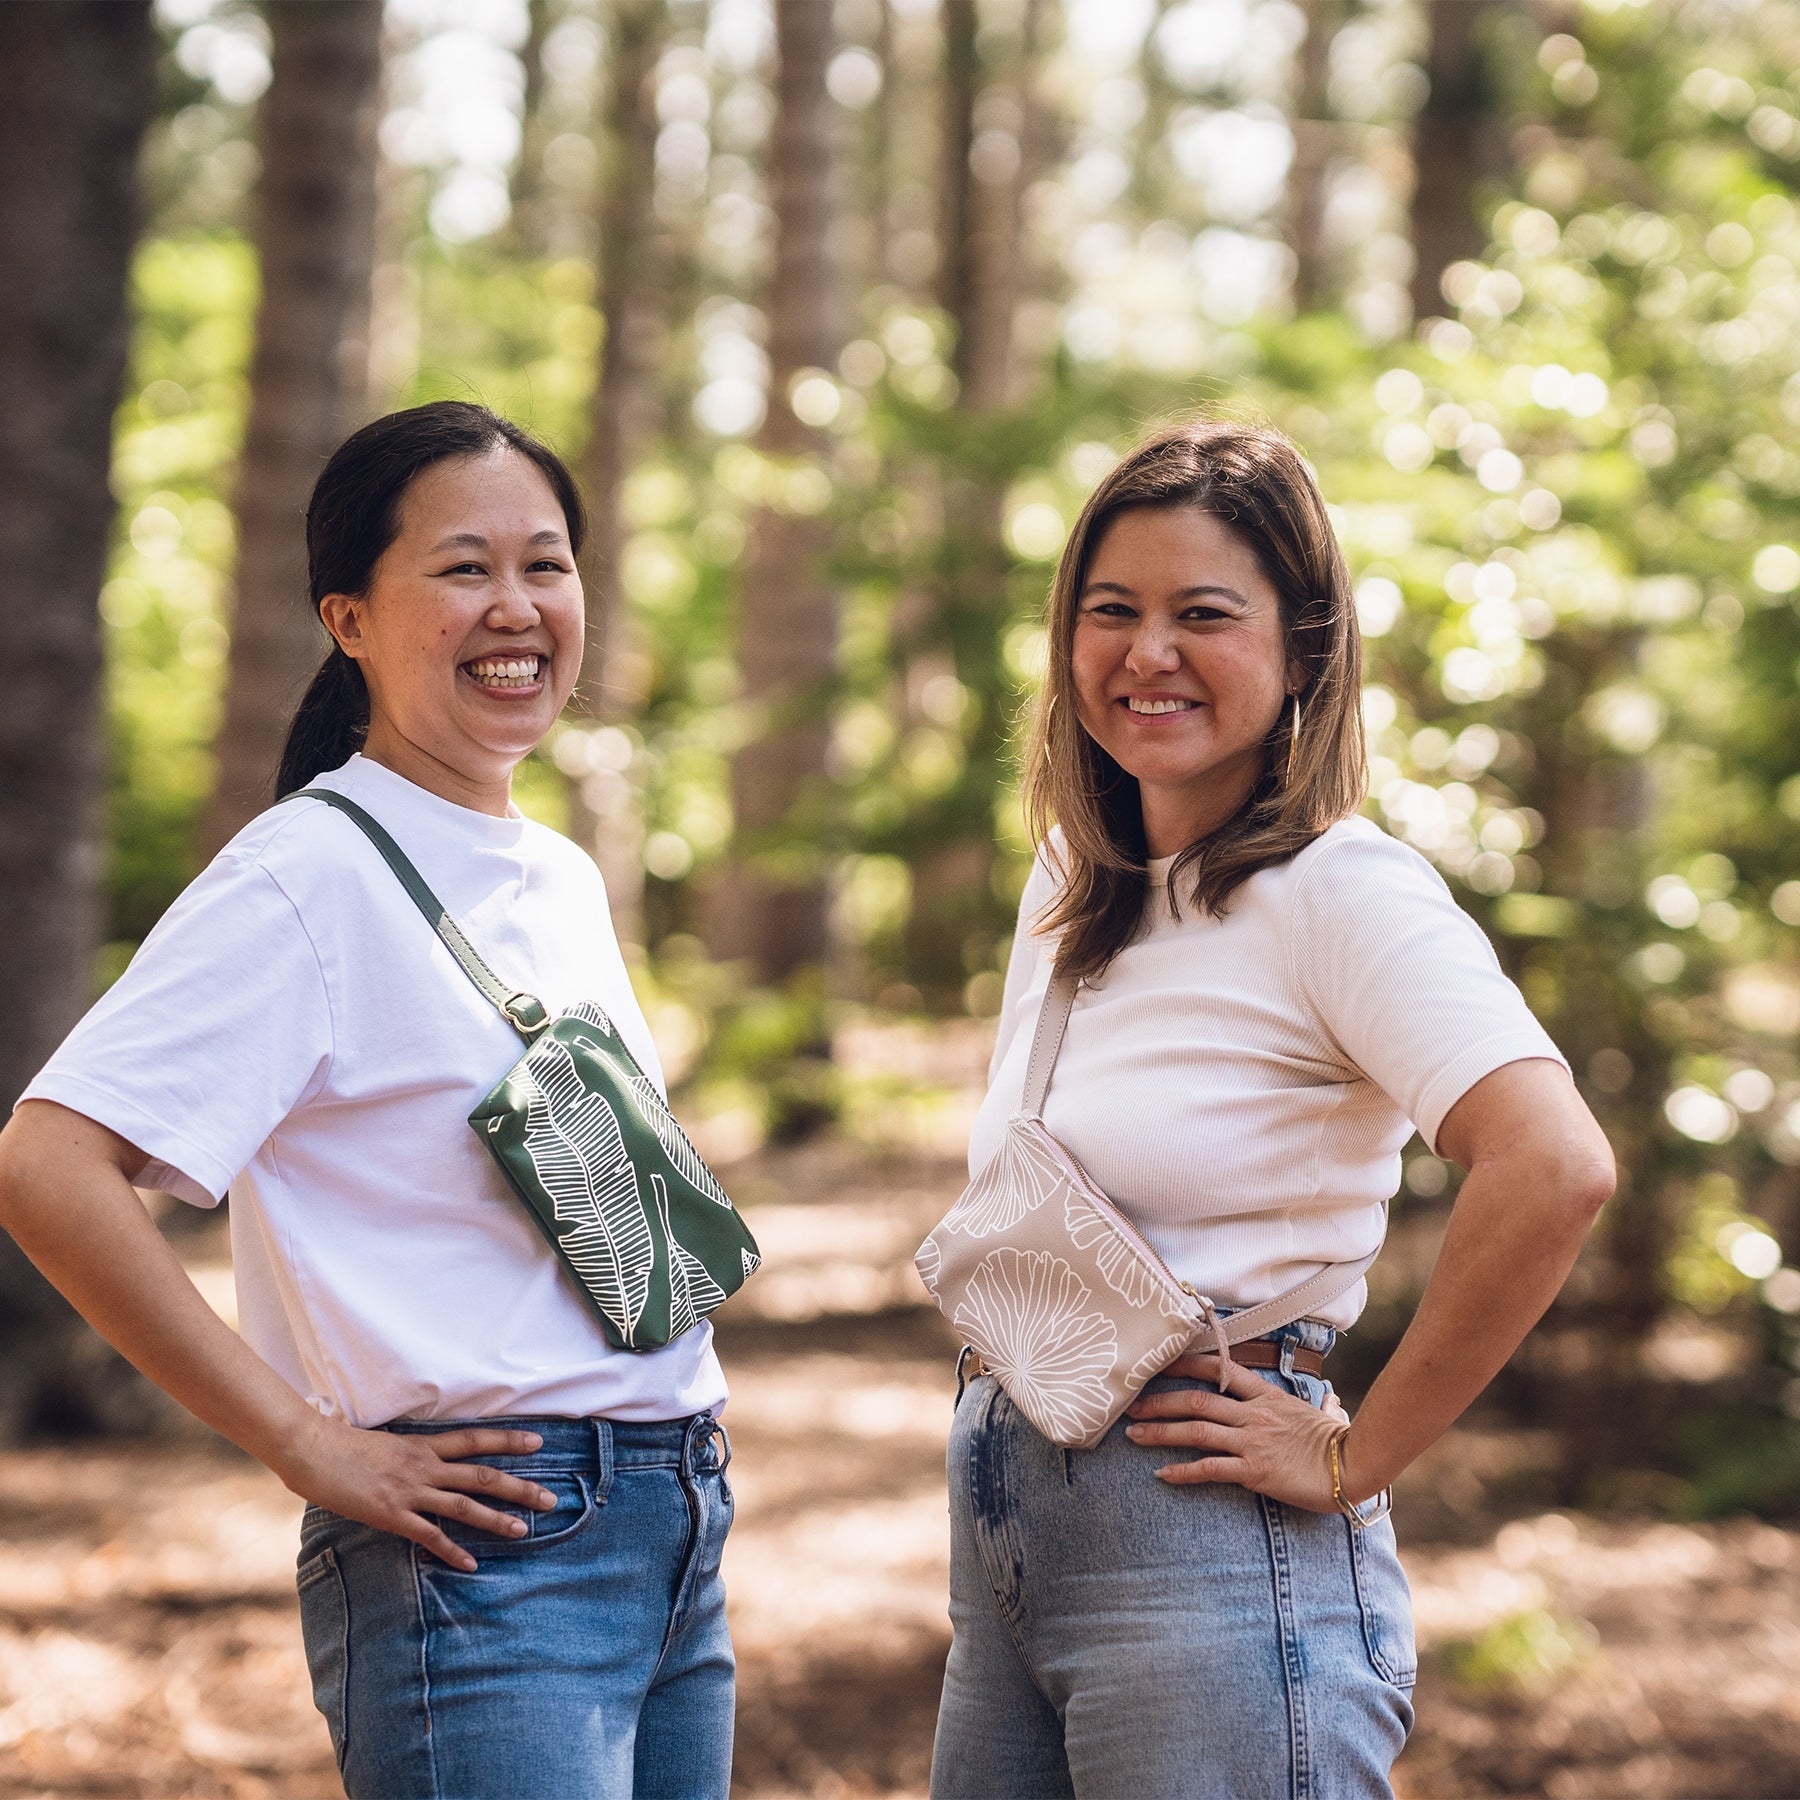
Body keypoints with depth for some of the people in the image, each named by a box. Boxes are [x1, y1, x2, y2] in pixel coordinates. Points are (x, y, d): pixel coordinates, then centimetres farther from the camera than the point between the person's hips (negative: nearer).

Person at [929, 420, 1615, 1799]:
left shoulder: (1345, 889, -12)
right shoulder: (1072, 880, 12)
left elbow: (1555, 1167, -28)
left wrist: (1355, 1457, -20)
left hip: (1209, 1550, -8)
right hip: (1003, 1536, 8)